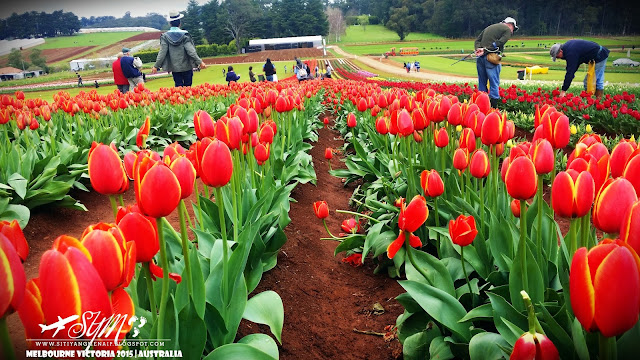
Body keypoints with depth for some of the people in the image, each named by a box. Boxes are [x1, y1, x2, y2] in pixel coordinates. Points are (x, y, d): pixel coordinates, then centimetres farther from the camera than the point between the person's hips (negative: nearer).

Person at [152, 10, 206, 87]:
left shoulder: (165, 36, -3)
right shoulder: (184, 35, -8)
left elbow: (162, 52, -6)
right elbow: (190, 50, -14)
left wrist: (156, 66, 0)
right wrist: (199, 62, -10)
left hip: (175, 68, 2)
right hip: (186, 66, -2)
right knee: (187, 86, 10)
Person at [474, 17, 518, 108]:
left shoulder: (489, 28, 27)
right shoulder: (508, 30, 6)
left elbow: (477, 40, 16)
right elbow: (499, 43, -9)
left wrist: (478, 49, 0)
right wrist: (485, 50, -11)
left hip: (480, 57, 6)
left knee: (482, 82, 13)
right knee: (494, 83, -1)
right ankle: (493, 105, -3)